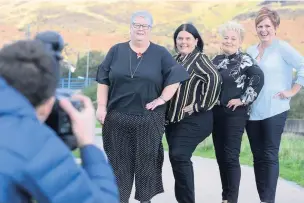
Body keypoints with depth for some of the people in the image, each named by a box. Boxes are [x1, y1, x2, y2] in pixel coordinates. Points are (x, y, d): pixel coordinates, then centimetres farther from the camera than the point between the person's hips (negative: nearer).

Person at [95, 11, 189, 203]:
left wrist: (162, 99, -8)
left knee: (146, 161, 5)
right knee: (119, 162, 5)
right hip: (117, 117, 1)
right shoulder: (117, 51, 6)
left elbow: (175, 76, 0)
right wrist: (102, 107, -2)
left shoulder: (160, 53, 3)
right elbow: (103, 80, 5)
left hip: (149, 119, -1)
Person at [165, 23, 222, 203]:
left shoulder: (199, 59, -8)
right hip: (174, 118, 8)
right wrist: (167, 113, 12)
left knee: (179, 156, -17)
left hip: (194, 120, -8)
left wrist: (200, 106, -21)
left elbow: (215, 79, -24)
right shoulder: (176, 60, 14)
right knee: (177, 158, 10)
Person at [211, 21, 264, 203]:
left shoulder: (244, 60, -8)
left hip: (235, 114, -7)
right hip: (217, 113, 7)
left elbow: (258, 77, -23)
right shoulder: (217, 60, 12)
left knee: (231, 157, -7)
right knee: (220, 156, 10)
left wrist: (243, 99, -21)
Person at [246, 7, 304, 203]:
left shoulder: (282, 47, -5)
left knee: (270, 156, -6)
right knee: (258, 156, 9)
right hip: (252, 111, 6)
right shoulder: (251, 51, 13)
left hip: (274, 110, -6)